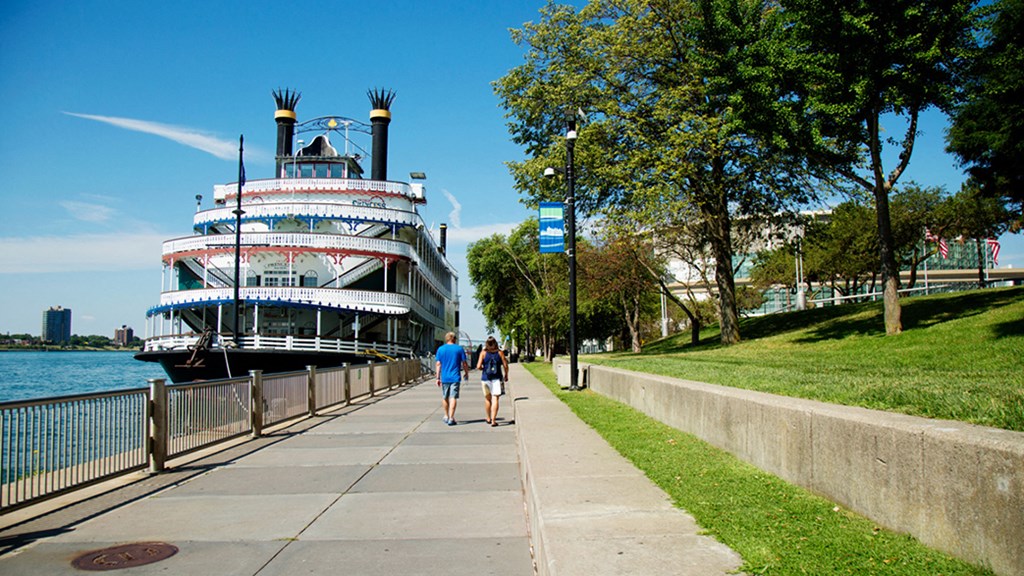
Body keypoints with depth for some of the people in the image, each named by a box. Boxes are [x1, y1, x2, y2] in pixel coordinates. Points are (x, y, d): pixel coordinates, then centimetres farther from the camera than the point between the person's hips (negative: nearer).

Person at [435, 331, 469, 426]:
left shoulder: (440, 349, 3)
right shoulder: (459, 349, -1)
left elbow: (438, 364, 0)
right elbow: (464, 363, 0)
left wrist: (438, 377, 3)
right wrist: (467, 373, 15)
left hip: (444, 378, 2)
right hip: (455, 377, -2)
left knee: (445, 397, 16)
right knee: (453, 397, -4)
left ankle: (446, 416, 29)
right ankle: (451, 418, -10)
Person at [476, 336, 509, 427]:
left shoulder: (483, 353, -3)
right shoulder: (500, 353, -2)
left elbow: (478, 366, -10)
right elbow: (505, 366, -3)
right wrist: (506, 375, 13)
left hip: (485, 378, 1)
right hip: (497, 378, -1)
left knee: (487, 399, 16)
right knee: (495, 399, -3)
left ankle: (488, 418, 28)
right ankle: (493, 420, -11)